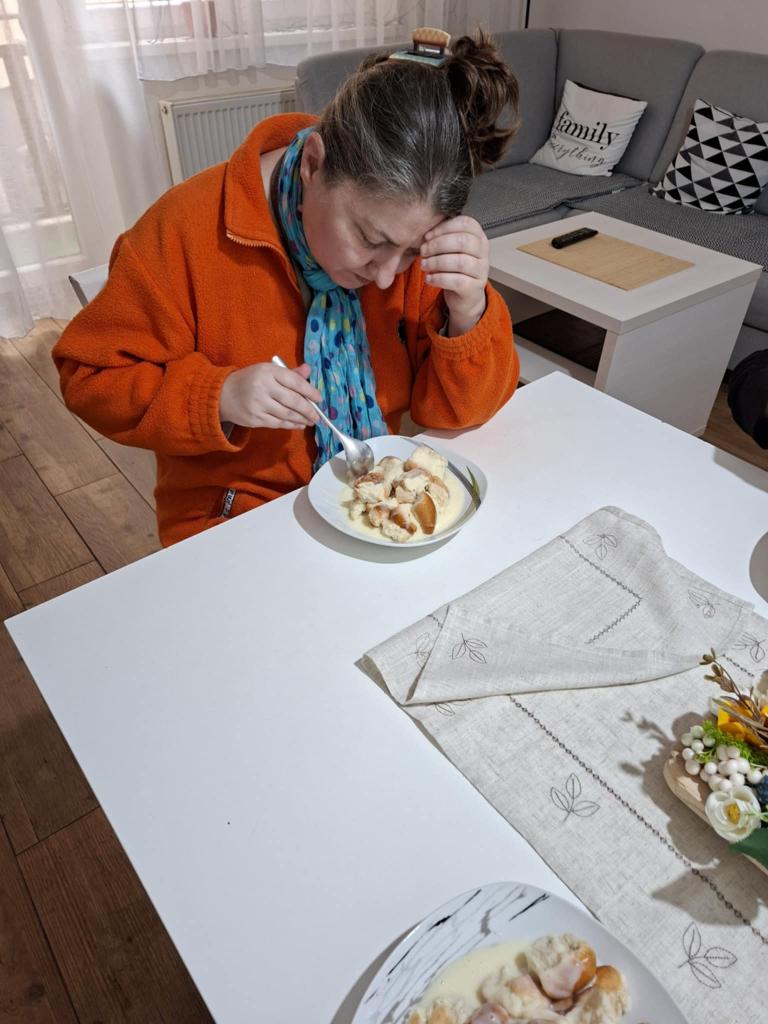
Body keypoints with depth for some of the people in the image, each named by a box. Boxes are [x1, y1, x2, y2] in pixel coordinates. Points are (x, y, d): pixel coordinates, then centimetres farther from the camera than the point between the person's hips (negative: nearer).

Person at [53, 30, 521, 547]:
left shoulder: (410, 225, -8)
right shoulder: (186, 230, -16)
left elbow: (459, 409, -7)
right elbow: (91, 378, -9)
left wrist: (467, 314, -25)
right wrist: (220, 398, -24)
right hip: (235, 521, -2)